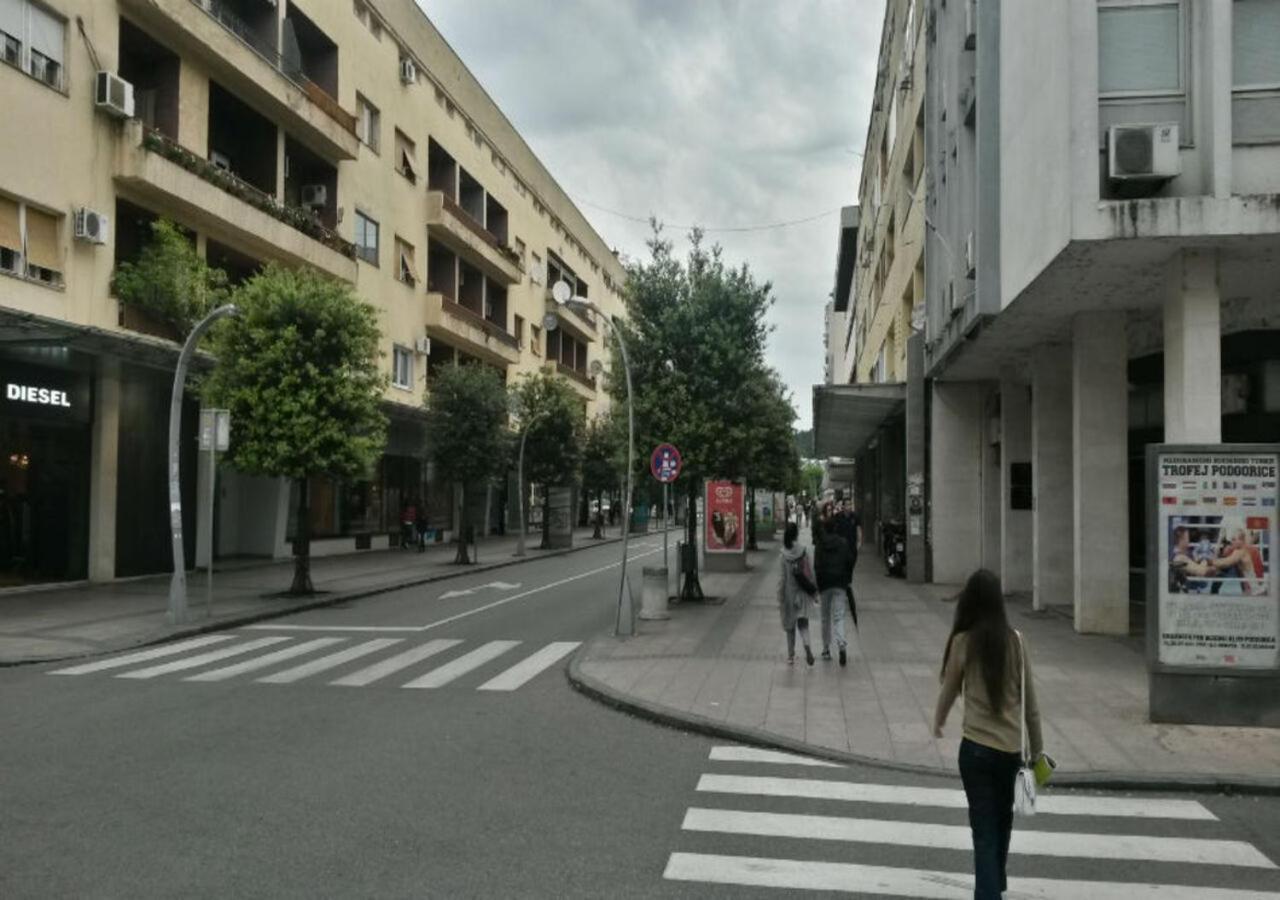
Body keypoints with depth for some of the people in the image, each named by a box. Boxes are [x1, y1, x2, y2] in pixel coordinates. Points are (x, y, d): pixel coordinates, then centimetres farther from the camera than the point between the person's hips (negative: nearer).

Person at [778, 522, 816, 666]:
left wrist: (780, 598, -1)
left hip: (788, 593, 0)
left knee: (790, 627, 12)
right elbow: (809, 574, -4)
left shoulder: (783, 555, -9)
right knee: (803, 623, 7)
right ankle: (807, 645, -20)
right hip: (802, 592, 0)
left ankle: (791, 656, 17)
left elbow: (782, 578, -7)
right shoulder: (803, 552, -7)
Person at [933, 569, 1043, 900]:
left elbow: (949, 690, 3)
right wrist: (1037, 747, 13)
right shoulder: (1015, 640, -3)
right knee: (1002, 818, 24)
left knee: (984, 827, 4)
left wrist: (938, 723, 23)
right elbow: (1030, 699, 2)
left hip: (977, 747, -4)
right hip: (1012, 746, 4)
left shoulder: (963, 641, -10)